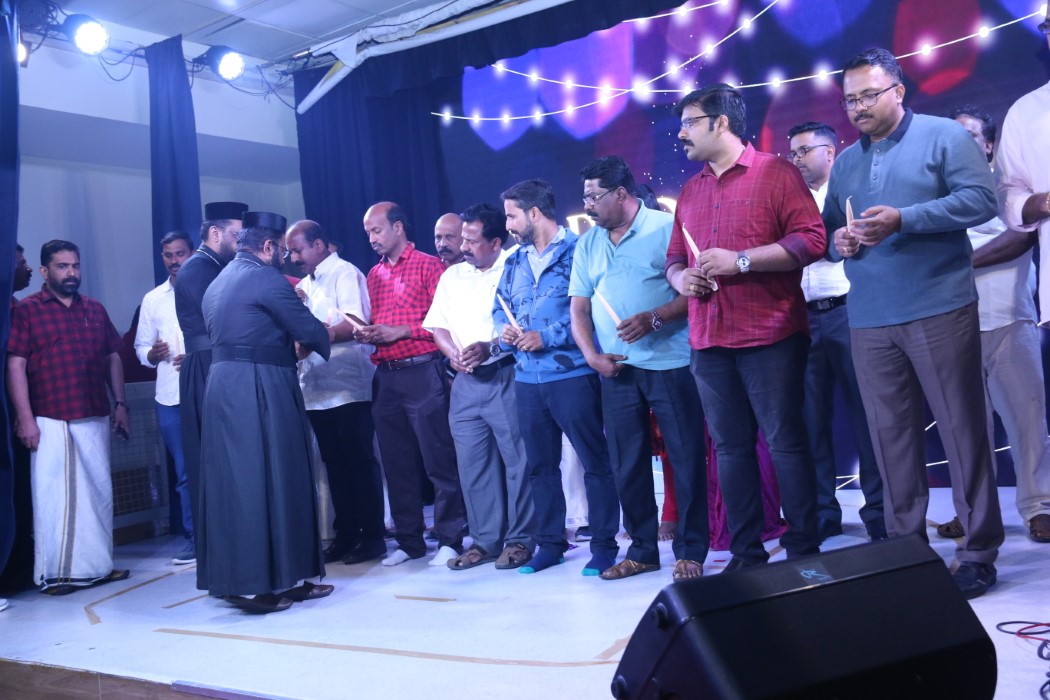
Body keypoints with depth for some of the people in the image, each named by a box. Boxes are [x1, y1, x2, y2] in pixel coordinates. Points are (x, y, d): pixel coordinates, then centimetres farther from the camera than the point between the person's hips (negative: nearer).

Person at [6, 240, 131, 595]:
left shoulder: (95, 310, 13)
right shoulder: (27, 310, -1)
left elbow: (112, 358, 16)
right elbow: (15, 366, -6)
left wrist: (120, 404, 10)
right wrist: (24, 417, -12)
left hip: (94, 418, 5)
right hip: (50, 420, -5)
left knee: (99, 492, 9)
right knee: (53, 494, -1)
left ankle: (98, 565, 20)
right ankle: (53, 573, 8)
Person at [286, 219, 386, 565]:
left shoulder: (344, 274, -4)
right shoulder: (304, 285, 18)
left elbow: (356, 325, -16)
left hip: (349, 388, -7)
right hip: (317, 390, 7)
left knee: (360, 463, -2)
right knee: (335, 465, 11)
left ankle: (372, 536, 6)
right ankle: (346, 535, 18)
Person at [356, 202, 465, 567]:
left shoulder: (428, 265, -1)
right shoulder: (374, 275, 17)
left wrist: (399, 331, -13)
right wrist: (367, 333, 1)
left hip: (422, 372, -6)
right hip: (385, 377, 6)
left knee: (439, 460, -3)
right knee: (396, 463, 10)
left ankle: (450, 540, 6)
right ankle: (409, 540, 19)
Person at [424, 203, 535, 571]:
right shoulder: (452, 276, 15)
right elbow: (438, 325, 14)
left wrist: (489, 347, -20)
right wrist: (453, 353, -5)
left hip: (506, 377, -5)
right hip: (466, 382, 6)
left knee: (517, 460, -2)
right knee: (472, 464, 8)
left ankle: (519, 539, 9)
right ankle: (485, 540, 18)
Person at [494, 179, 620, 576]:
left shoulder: (577, 251, -7)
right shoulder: (514, 262, 16)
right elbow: (499, 307, 20)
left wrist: (546, 337, -17)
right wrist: (504, 330, -3)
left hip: (572, 375, -7)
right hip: (527, 379, 7)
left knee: (594, 461, -1)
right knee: (540, 465, 13)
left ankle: (604, 545, 10)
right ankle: (550, 544, 25)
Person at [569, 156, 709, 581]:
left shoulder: (666, 227, -3)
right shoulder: (587, 245, 13)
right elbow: (578, 308, 12)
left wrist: (654, 318, -21)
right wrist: (591, 354, -3)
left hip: (670, 363, -5)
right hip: (615, 368, 5)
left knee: (685, 457, 0)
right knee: (626, 463, 9)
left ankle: (690, 550, 11)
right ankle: (642, 549, 21)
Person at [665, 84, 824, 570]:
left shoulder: (775, 173, -1)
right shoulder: (691, 191, 18)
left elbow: (811, 240, -10)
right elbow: (674, 257, 24)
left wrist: (740, 261, -16)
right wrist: (680, 278, 0)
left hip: (770, 336, -6)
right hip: (709, 343, 6)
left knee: (785, 443, -2)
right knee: (730, 447, 7)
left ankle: (803, 549, 9)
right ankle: (746, 554, 16)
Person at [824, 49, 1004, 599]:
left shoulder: (944, 136, 2)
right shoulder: (845, 162, 18)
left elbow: (982, 198, -9)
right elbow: (825, 227, 20)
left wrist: (903, 218, -18)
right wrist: (838, 239, -4)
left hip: (939, 309, -5)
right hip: (869, 320, 5)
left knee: (962, 429, -2)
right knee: (890, 436, 8)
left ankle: (979, 552, 8)